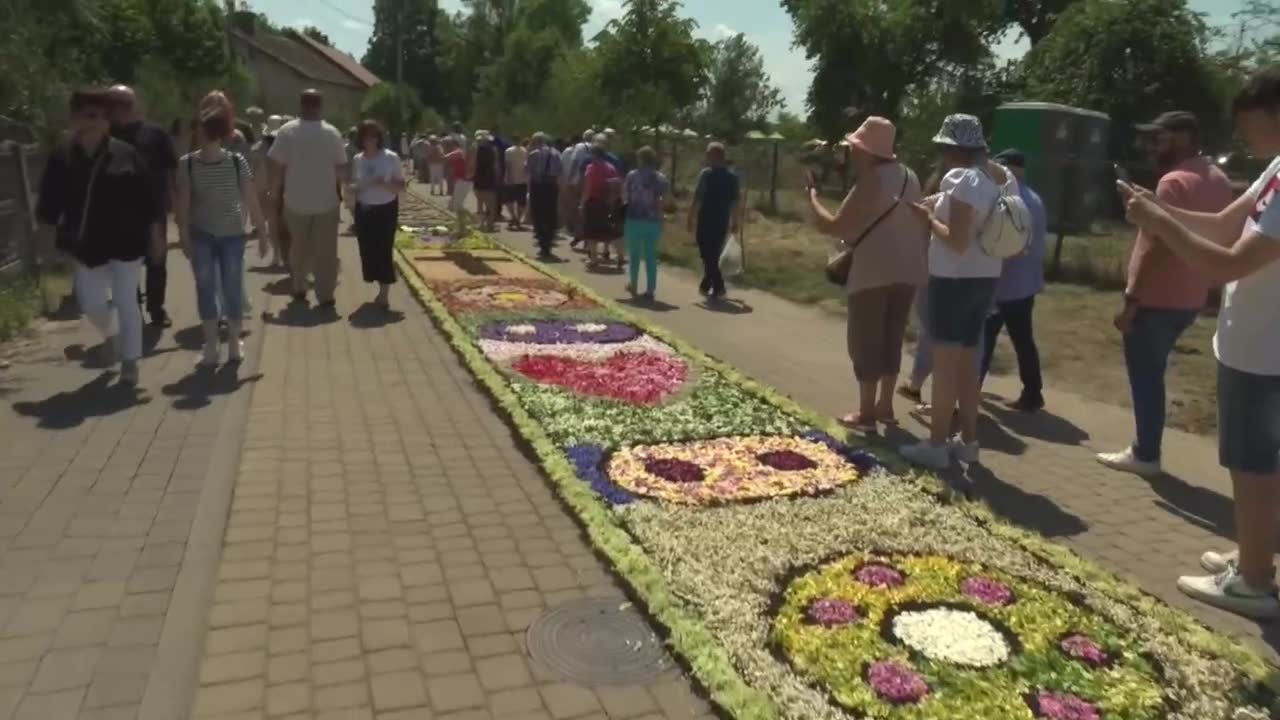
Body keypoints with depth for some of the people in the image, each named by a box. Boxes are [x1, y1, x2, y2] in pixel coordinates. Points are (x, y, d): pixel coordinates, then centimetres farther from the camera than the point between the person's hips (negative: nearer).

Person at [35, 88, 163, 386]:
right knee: (91, 304, 8)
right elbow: (50, 203, 3)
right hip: (86, 244, 3)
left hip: (124, 242, -3)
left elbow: (147, 199, -5)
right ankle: (109, 336, 42)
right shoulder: (61, 159, -1)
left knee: (126, 302, 3)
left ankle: (130, 361, 16)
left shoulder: (126, 155, -8)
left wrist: (155, 235, -5)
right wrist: (44, 234, -1)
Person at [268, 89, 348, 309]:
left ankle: (299, 289, 25)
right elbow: (340, 166, -1)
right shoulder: (332, 133, -6)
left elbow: (278, 165, -6)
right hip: (326, 200, -1)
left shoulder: (287, 131, -6)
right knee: (325, 251, 4)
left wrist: (276, 189, 8)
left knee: (299, 247, 17)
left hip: (296, 200, 1)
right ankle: (325, 296, 4)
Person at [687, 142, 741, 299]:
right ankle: (706, 285, 26)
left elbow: (698, 198, -12)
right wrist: (734, 221, 15)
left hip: (706, 220, -6)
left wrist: (690, 217, -7)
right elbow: (734, 202, 9)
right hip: (722, 221, 6)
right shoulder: (732, 176, 7)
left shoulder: (706, 173, -9)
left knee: (708, 255, -1)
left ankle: (718, 288, -9)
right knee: (714, 254, 17)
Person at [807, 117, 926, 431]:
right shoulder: (909, 177, 11)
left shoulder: (871, 182, -15)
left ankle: (866, 414, 6)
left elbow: (832, 226, -16)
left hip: (874, 272, -8)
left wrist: (812, 196, -3)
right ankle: (885, 406, 23)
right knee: (892, 339, 15)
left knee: (865, 342, 2)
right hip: (908, 270, 8)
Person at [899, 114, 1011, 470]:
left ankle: (936, 445, 6)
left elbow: (957, 241, -24)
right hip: (986, 278, 9)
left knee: (945, 362, -1)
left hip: (954, 279, -8)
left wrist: (928, 217, -9)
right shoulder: (1005, 179, 9)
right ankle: (968, 440, 24)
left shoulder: (961, 179, -18)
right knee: (967, 360, 16)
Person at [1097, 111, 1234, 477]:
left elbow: (1154, 248, -22)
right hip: (1188, 299, 9)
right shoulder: (1218, 181, 12)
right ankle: (1145, 448, 23)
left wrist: (1131, 300, -20)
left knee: (1145, 377, 1)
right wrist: (1202, 284, 22)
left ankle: (1146, 455, 8)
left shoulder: (1175, 182, -17)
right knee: (1152, 375, 18)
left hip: (1156, 299, -9)